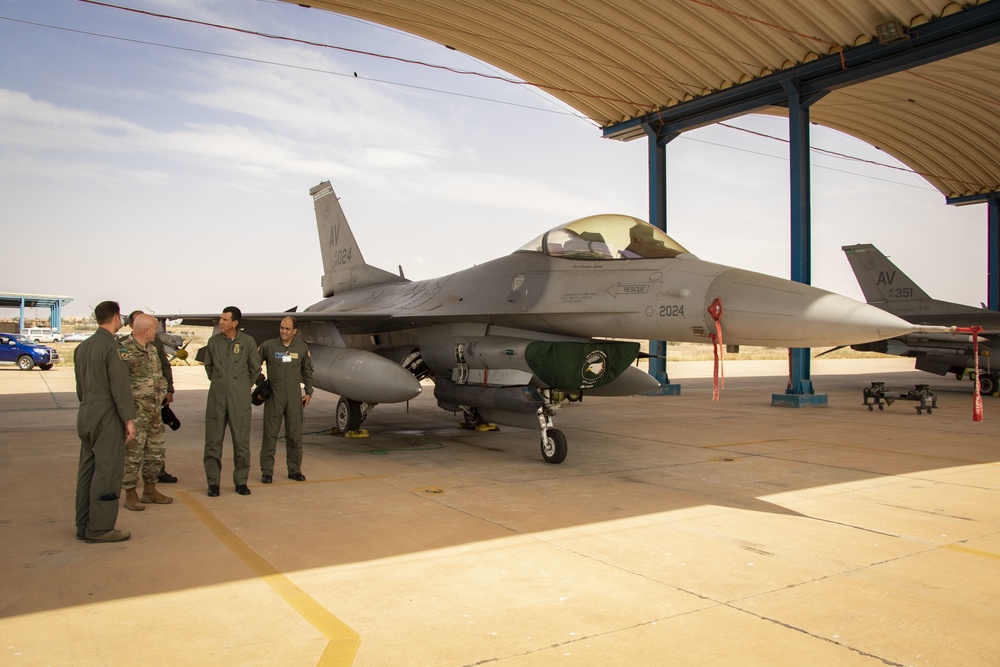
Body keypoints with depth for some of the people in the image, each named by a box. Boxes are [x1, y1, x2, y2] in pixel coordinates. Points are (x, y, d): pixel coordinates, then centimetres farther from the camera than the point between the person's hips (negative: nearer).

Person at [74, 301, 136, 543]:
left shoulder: (82, 347, 12)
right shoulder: (113, 347, -15)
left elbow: (80, 386, 17)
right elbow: (120, 387, -18)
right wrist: (129, 419, -14)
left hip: (85, 416, 9)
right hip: (107, 418, -9)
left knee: (87, 470, 13)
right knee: (107, 472, -4)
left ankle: (84, 525, 20)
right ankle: (100, 528, -1)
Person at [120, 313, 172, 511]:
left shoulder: (152, 349, 11)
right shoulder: (125, 350, -16)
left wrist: (161, 393, 8)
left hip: (154, 409, 8)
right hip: (135, 411, -8)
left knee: (156, 451, 14)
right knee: (133, 453, -1)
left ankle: (150, 490, 27)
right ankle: (130, 495, 10)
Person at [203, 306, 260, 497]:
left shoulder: (247, 342, -1)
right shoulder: (214, 341, 4)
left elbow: (255, 368, 10)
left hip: (240, 397, -1)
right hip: (217, 395, 2)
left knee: (241, 440, 1)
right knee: (213, 440, 3)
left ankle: (241, 481, 12)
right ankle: (213, 482, 12)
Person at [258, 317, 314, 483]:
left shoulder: (302, 348, 5)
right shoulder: (268, 346, -2)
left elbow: (307, 371, 15)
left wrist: (309, 392, 10)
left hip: (294, 395, 2)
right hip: (274, 395, -2)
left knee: (295, 435, 6)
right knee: (270, 434, 0)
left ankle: (294, 470, 16)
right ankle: (267, 471, 8)